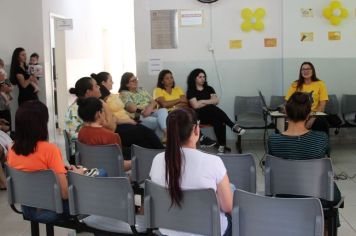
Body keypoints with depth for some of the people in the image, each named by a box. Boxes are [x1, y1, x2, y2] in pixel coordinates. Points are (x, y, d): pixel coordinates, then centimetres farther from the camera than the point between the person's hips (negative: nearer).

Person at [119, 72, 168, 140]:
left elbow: (154, 102, 16)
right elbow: (132, 108, -12)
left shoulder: (142, 90, 25)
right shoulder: (124, 94, 3)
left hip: (151, 114, 6)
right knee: (159, 121, -33)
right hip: (139, 118, -6)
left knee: (163, 110, -29)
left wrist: (150, 108, -9)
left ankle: (166, 133, -45)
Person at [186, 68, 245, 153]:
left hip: (212, 114, 4)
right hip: (200, 115, -4)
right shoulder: (191, 91, 5)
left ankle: (222, 146, -43)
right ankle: (233, 126, -39)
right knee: (212, 108, -36)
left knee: (218, 120, -35)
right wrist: (210, 102, 0)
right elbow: (196, 105, -9)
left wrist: (203, 101, -5)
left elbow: (216, 101, 5)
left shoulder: (209, 89, 19)